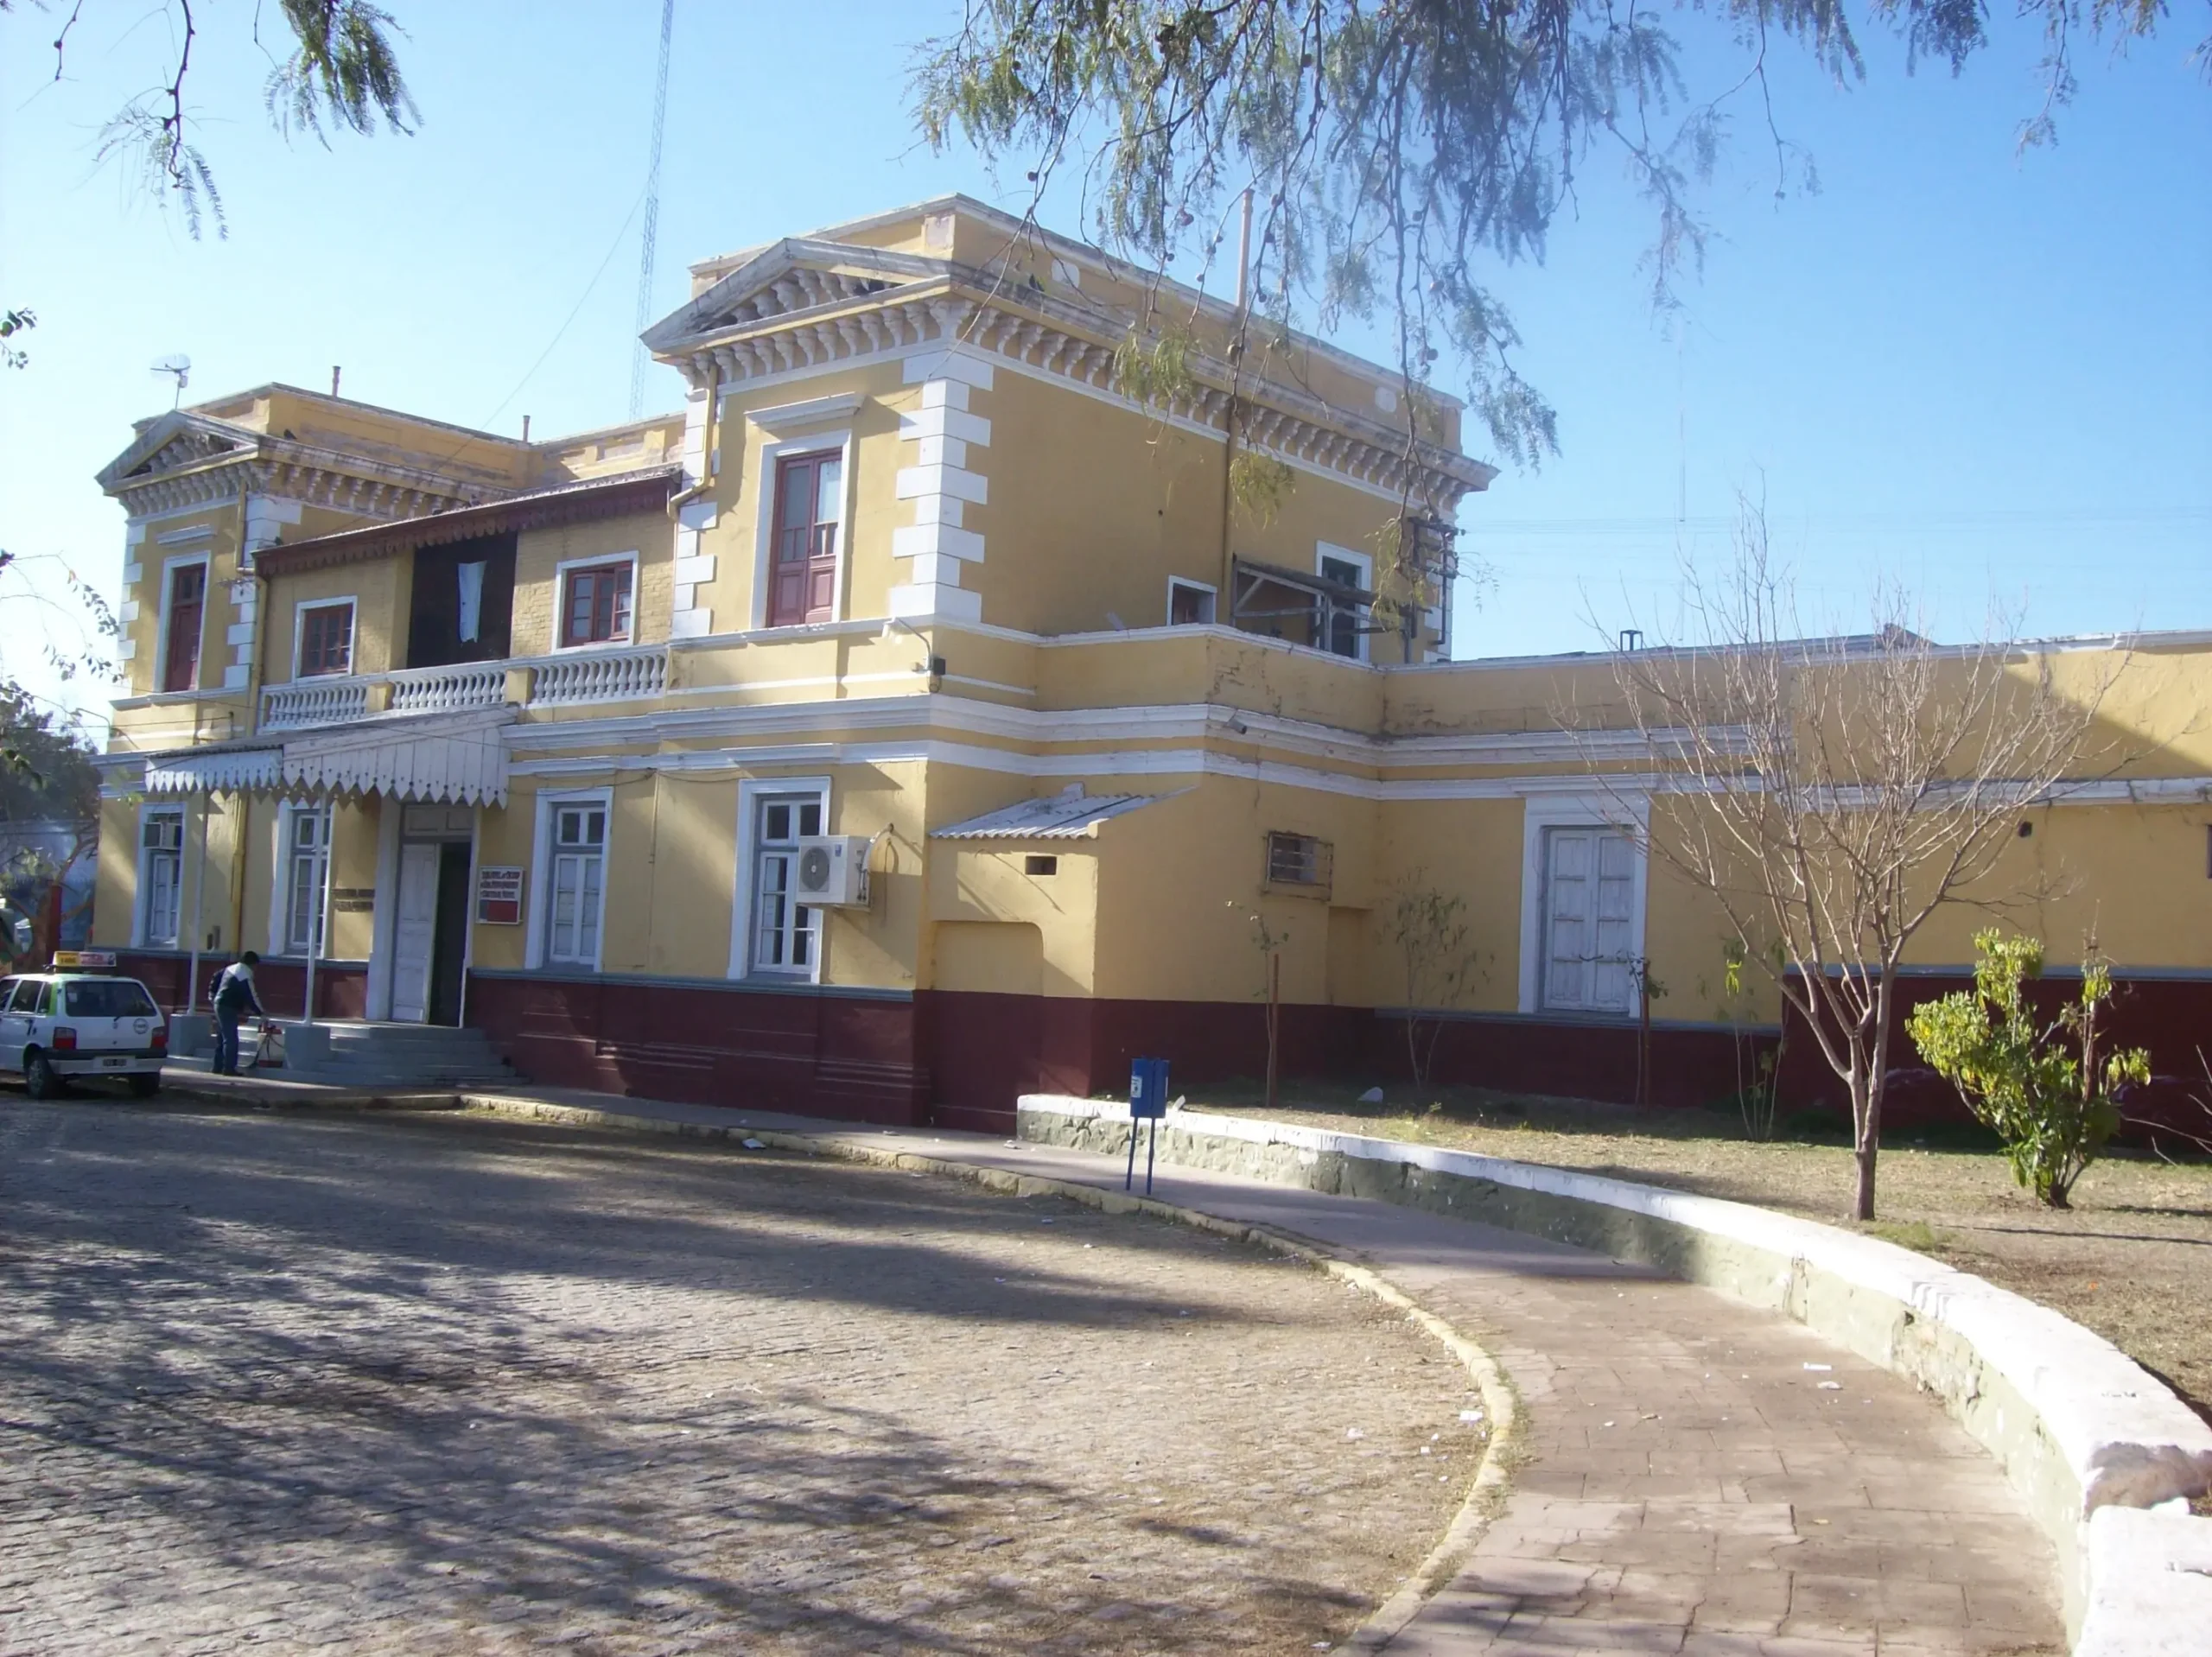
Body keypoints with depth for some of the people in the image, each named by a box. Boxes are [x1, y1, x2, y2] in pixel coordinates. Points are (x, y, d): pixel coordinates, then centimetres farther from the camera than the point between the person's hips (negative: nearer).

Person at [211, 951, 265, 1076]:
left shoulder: (231, 968, 12)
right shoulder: (245, 976, -17)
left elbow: (216, 977, 23)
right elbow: (250, 996, -17)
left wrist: (214, 994, 30)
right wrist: (260, 1013, -9)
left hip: (219, 1004, 10)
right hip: (229, 1008, -10)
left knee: (221, 1038, 15)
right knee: (231, 1040, -9)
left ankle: (218, 1067, 19)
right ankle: (229, 1069, -11)